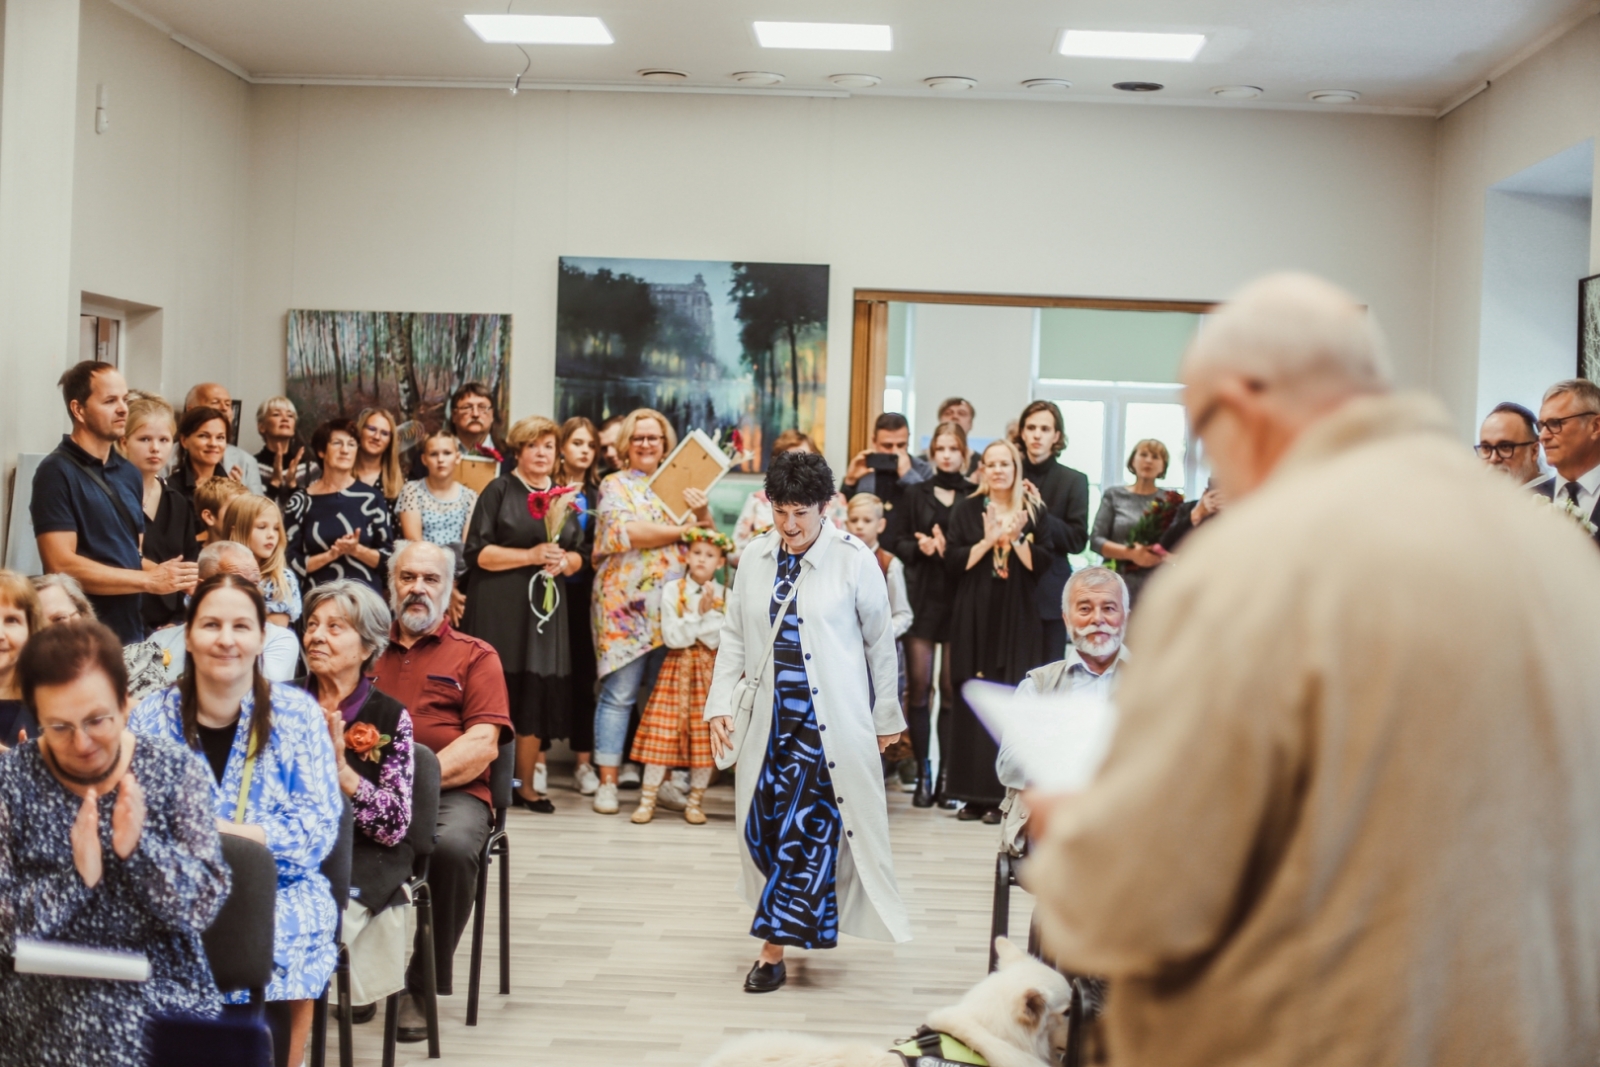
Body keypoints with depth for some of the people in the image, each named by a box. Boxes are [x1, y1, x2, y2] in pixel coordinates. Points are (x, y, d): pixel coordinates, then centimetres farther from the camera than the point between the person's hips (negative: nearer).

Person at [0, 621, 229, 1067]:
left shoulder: (175, 768, -1)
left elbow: (204, 906, -5)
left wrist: (140, 847, -22)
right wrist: (75, 875, -24)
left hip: (166, 990, 1)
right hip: (47, 999, -1)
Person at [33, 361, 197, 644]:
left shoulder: (129, 474, 13)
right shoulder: (57, 472, -10)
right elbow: (62, 565, -18)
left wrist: (173, 576, -3)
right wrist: (151, 581, -15)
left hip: (132, 634, 7)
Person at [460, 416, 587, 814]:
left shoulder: (563, 496, 16)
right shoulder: (500, 490, 0)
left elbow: (580, 555, 17)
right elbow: (478, 552, -7)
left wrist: (564, 562, -6)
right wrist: (531, 555, -15)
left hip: (545, 608, 4)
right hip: (499, 610, -4)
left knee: (537, 696, 3)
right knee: (498, 695, -5)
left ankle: (527, 785, 12)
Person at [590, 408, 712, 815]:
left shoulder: (679, 486, 15)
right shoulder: (615, 485, 3)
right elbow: (624, 532, -14)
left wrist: (703, 514, -8)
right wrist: (682, 529, -11)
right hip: (626, 603, -4)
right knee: (619, 693, -4)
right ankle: (607, 781, 1)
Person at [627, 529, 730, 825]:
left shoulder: (725, 597, 1)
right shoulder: (672, 590, -1)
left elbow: (719, 639, -10)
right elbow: (672, 637, -10)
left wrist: (708, 611, -18)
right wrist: (698, 613, -16)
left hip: (710, 673, 1)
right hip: (677, 668, -1)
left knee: (705, 739, 1)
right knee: (662, 733, -3)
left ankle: (695, 802, 13)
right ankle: (647, 800, 5)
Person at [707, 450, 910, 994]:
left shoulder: (853, 559, -6)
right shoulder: (755, 558, 5)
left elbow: (880, 643, 2)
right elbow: (734, 637, 11)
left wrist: (886, 717, 6)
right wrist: (720, 705, 3)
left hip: (832, 719, -4)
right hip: (770, 717, 5)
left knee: (805, 826, -8)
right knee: (764, 825, 6)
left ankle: (774, 949, -1)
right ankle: (805, 922, 25)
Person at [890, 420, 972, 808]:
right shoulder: (916, 494, 13)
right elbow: (898, 542, 10)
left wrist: (948, 549, -14)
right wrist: (920, 547, -9)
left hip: (959, 597, -2)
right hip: (921, 597, 2)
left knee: (951, 689, -2)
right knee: (918, 686, -1)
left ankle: (948, 773, 4)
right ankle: (923, 773, 5)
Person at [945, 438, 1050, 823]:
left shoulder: (1034, 511, 6)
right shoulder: (966, 509, 7)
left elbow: (1043, 564, 0)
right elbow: (953, 560, -1)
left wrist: (1015, 539, -12)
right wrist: (988, 540, -12)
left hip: (1018, 618, -1)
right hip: (975, 617, 1)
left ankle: (1002, 794, -2)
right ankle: (974, 793, 5)